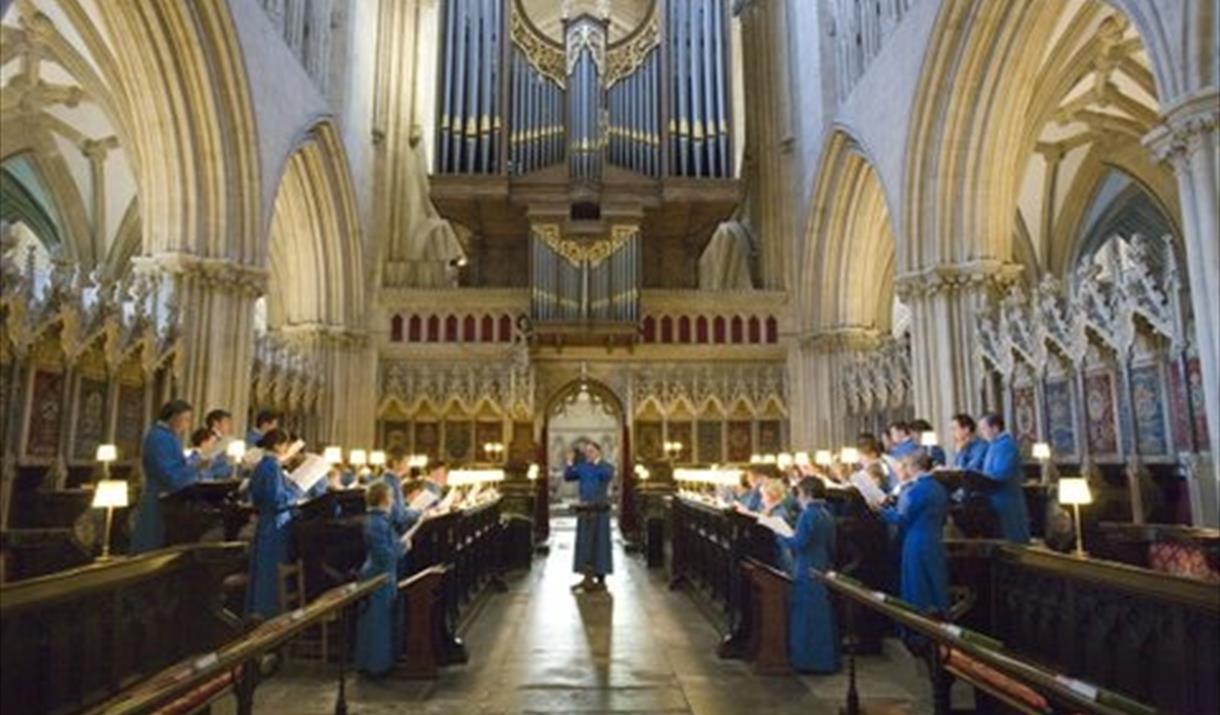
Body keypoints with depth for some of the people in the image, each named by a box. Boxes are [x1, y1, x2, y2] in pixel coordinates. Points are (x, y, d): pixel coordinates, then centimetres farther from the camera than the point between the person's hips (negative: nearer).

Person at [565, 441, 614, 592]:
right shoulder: (581, 468, 9)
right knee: (584, 544, 7)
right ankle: (588, 578, 15)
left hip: (600, 510, -4)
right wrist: (570, 463, -14)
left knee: (599, 543, 0)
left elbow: (608, 475, -24)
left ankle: (600, 578, 8)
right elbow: (567, 477, -1)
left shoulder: (605, 467, -2)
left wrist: (597, 462, -30)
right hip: (584, 510, 5)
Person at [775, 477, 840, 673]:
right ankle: (828, 658, 21)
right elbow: (831, 547, 15)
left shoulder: (808, 515, -17)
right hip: (823, 571, 9)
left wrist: (780, 537, -8)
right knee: (823, 616, 14)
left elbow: (799, 543, -21)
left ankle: (810, 660, 5)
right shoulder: (827, 515, 11)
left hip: (807, 573, -9)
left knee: (807, 617, -1)